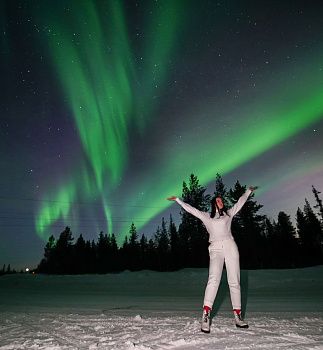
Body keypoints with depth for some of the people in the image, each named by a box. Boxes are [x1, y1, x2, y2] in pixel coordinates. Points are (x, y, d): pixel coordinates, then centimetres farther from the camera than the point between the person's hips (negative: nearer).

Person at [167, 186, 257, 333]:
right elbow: (190, 209, 18)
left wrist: (249, 191, 38)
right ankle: (206, 315, -21)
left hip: (230, 247, 3)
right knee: (214, 279, -21)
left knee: (234, 282, 3)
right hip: (215, 249, -2)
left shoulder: (228, 213, 21)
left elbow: (240, 202, 30)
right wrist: (177, 199, 19)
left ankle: (238, 316, 13)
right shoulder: (206, 216, 17)